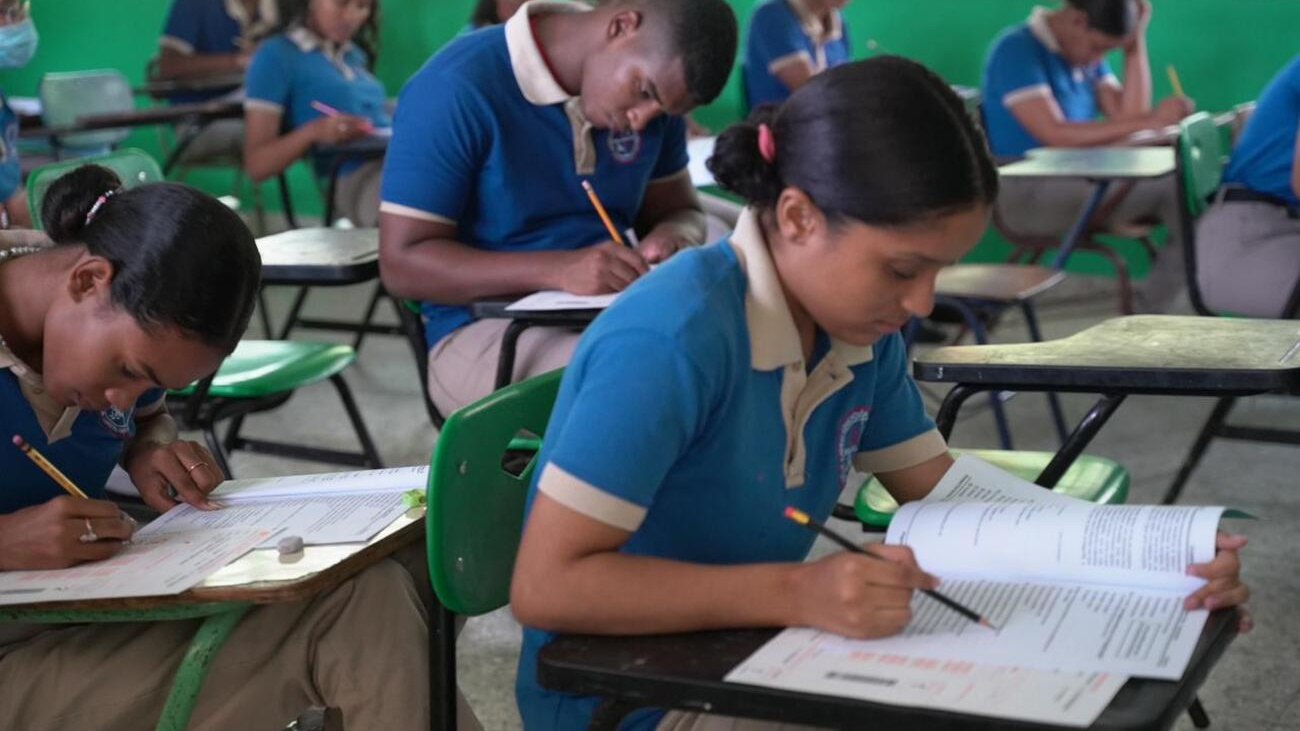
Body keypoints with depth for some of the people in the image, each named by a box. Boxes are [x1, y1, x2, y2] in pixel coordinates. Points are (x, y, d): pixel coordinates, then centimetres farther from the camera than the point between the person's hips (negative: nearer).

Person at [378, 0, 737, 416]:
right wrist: (559, 270, -30)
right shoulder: (458, 88, -15)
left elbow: (679, 209, 17)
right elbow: (402, 263, -16)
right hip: (486, 333, -6)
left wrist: (672, 241, -9)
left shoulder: (654, 91, 5)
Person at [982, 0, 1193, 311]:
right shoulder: (1018, 50, -11)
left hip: (1080, 184, 8)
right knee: (1174, 185, -25)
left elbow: (1127, 118, 4)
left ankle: (1153, 311, -12)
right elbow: (1056, 136, -22)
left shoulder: (1088, 55, 14)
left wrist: (1136, 41, 0)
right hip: (1028, 194, -8)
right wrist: (1149, 121, -25)